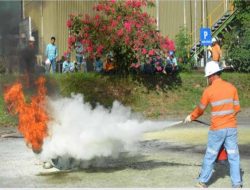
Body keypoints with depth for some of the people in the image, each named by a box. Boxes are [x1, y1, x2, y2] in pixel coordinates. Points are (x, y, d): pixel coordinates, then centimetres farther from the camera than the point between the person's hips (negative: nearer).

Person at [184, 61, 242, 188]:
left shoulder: (209, 91, -8)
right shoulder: (231, 87, 1)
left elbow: (200, 109, 4)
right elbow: (237, 108, 5)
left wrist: (191, 117, 22)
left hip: (217, 129, -3)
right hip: (231, 127, 3)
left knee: (210, 156, 8)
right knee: (233, 156, 7)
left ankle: (203, 181, 17)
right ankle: (237, 183, 7)